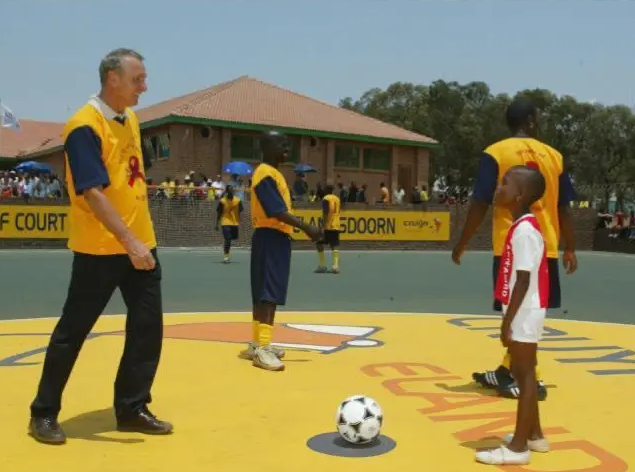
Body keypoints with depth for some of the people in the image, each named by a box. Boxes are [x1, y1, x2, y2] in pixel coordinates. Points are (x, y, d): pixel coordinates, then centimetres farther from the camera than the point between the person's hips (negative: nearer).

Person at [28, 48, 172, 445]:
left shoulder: (131, 119, 10)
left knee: (148, 329, 7)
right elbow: (93, 193, -24)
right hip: (100, 249, -7)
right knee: (72, 331, 5)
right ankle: (44, 414, 21)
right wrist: (130, 242, -30)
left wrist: (142, 240, 17)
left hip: (141, 243, 8)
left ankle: (132, 408, 22)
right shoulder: (84, 127, -16)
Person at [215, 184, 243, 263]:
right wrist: (217, 224, -2)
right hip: (226, 223, -4)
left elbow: (240, 212, 6)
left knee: (233, 238, 14)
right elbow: (218, 213, -2)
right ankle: (226, 256, -7)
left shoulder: (238, 200, -2)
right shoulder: (222, 201, -9)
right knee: (227, 239, -14)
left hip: (235, 223, 4)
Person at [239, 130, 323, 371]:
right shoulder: (266, 174, -14)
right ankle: (261, 349, -11)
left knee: (266, 294, 14)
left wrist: (304, 229, 14)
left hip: (277, 238, 10)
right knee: (268, 294, -12)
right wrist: (307, 228, -23)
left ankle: (257, 344, 22)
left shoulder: (274, 173, 18)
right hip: (270, 238, -10)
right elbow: (277, 211, -23)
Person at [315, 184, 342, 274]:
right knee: (334, 246, 4)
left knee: (319, 244, 4)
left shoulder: (326, 199, -8)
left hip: (327, 226, -7)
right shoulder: (337, 198, 13)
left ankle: (322, 266, 1)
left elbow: (325, 213, -16)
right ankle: (336, 266, -7)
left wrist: (322, 225, -18)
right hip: (336, 226, 7)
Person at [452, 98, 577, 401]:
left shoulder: (495, 153, -4)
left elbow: (480, 204, -8)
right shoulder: (553, 155, 6)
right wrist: (570, 249, 16)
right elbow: (564, 207, 8)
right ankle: (507, 372, 27)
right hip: (546, 248, 5)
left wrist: (462, 244, 1)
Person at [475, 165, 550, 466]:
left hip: (524, 313, -10)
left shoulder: (523, 230, -19)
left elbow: (523, 281, -22)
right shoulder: (524, 226, 11)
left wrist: (508, 321, -20)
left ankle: (518, 447, 5)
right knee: (522, 373, 18)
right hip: (524, 312, 10)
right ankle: (534, 435, 30)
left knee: (525, 375, -3)